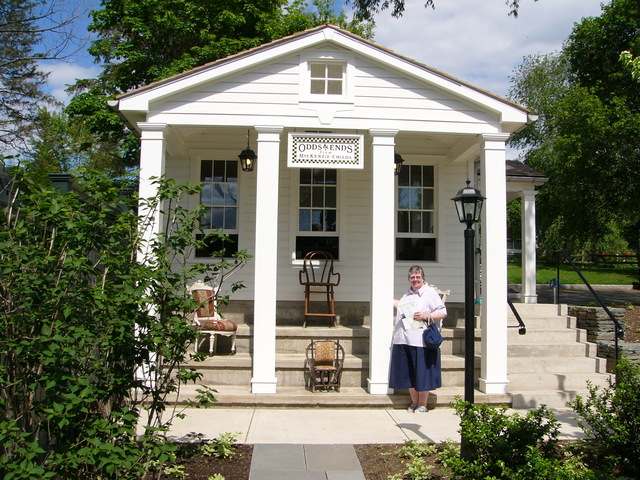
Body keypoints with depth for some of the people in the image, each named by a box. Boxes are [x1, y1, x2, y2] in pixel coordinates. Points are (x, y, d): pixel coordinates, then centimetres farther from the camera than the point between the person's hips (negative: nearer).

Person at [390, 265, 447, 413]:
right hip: (403, 340, 6)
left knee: (422, 374, 1)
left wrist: (426, 316, -18)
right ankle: (414, 402, 24)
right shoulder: (407, 294, 18)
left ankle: (422, 405, 15)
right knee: (408, 374, 10)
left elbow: (443, 312, -7)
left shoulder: (430, 293, -2)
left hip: (422, 341, -6)